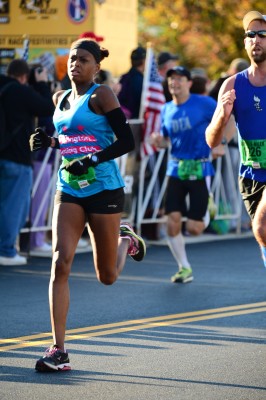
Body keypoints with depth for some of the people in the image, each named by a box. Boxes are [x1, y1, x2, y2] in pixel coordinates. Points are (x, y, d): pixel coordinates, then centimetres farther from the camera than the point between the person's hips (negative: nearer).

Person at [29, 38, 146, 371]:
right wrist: (49, 142, 4)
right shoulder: (61, 98, 10)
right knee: (60, 263, -14)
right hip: (69, 191, 5)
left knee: (107, 277, 8)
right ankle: (58, 351, -13)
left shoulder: (101, 95, -8)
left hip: (104, 190, -5)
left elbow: (126, 141, -13)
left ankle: (125, 241, 45)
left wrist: (92, 160, -22)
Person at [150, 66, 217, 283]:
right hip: (176, 169, 4)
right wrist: (158, 140, -4)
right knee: (173, 223, -7)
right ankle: (184, 268, 12)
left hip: (199, 169, -4)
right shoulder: (167, 110, 7)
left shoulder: (204, 103, -8)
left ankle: (205, 211, 32)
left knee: (193, 228, -5)